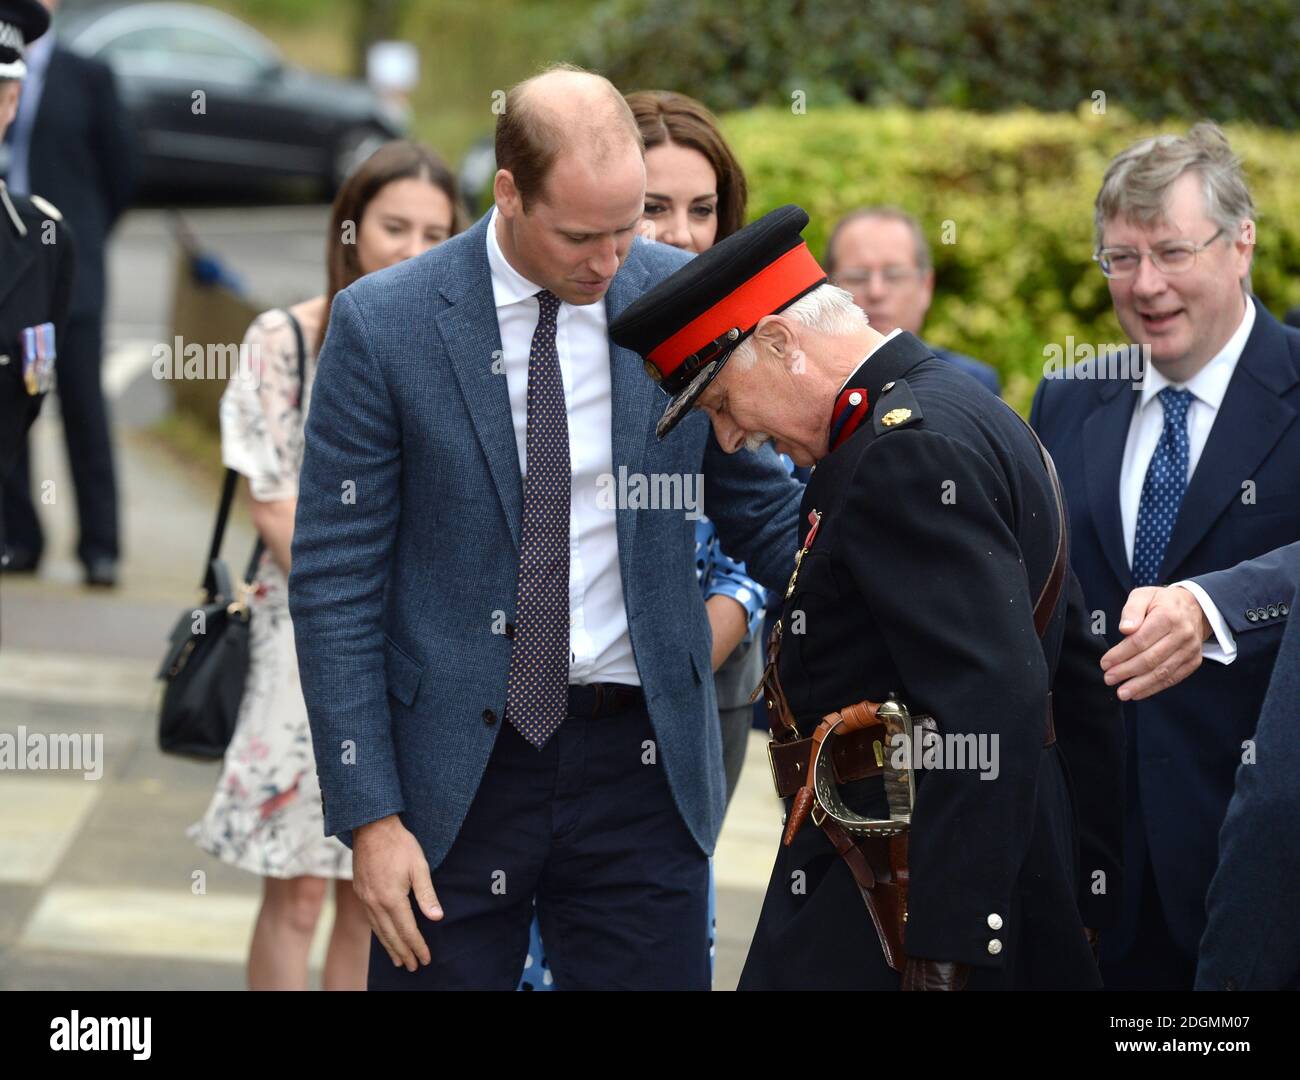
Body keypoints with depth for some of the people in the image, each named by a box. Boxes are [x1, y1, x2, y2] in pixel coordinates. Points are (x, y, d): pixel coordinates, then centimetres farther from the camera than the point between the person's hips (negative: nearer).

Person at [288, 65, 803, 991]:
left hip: (640, 759, 2)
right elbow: (335, 582, -4)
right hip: (457, 768, -1)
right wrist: (370, 815, -8)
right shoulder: (383, 324, -7)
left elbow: (765, 513, 11)